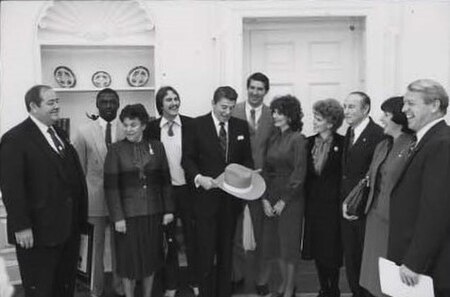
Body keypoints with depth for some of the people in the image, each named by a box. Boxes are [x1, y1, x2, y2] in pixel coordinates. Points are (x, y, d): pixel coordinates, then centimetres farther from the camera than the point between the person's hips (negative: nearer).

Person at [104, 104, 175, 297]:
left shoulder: (156, 147, 3)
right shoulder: (116, 150, -5)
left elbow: (165, 181, 5)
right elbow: (111, 186, -7)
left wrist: (168, 210, 3)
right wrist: (117, 217, -11)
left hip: (153, 213, 3)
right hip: (128, 214, -2)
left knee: (151, 257, 13)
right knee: (129, 259, 7)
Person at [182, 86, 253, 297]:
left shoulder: (241, 126, 6)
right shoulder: (197, 125, -4)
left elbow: (247, 158, 11)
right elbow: (187, 159, -3)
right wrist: (198, 177, -19)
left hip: (232, 197, 3)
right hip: (206, 195, -3)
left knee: (226, 248, 14)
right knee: (205, 249, 3)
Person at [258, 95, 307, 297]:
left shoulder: (298, 139, -9)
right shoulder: (273, 139, 9)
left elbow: (299, 173, -13)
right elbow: (266, 169, 9)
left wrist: (283, 201, -12)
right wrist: (265, 198, -1)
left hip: (290, 198, -6)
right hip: (271, 197, 6)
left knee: (289, 242, 4)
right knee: (274, 240, 11)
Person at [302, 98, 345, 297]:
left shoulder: (341, 143, -8)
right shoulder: (310, 142, 5)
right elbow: (306, 173, 7)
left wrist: (343, 201, -12)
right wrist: (305, 198, 2)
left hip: (332, 204, -4)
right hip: (312, 203, 5)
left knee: (332, 250, 4)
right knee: (316, 249, 11)